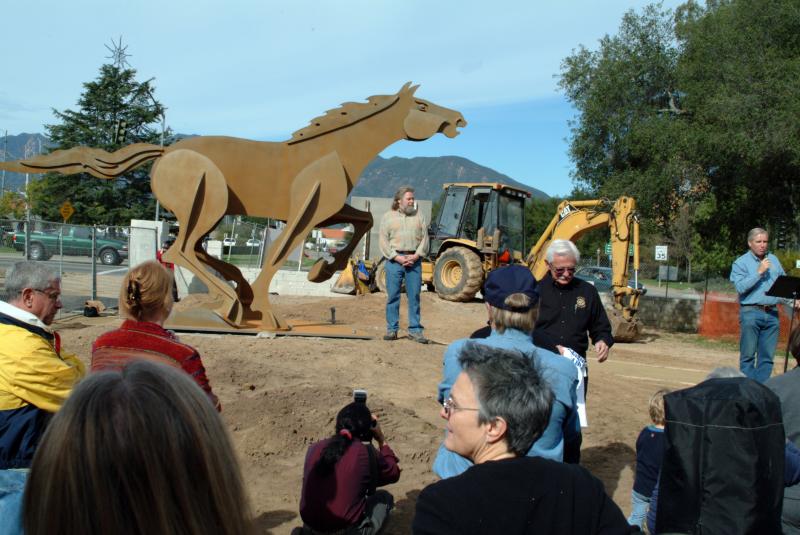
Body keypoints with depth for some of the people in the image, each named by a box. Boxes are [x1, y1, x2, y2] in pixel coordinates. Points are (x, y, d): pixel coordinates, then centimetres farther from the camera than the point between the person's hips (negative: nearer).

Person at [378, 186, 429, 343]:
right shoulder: (388, 217, 5)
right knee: (393, 295, 1)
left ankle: (415, 330, 8)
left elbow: (424, 239, 7)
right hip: (394, 259, -1)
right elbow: (384, 241, -1)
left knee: (414, 296, 2)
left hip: (414, 259, 2)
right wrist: (397, 257, -11)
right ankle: (392, 329, 9)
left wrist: (415, 256, -7)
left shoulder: (418, 216, 11)